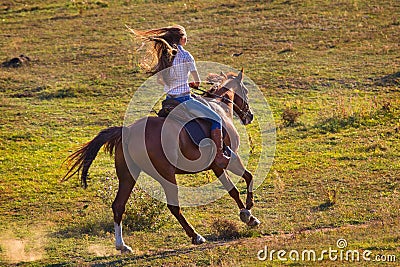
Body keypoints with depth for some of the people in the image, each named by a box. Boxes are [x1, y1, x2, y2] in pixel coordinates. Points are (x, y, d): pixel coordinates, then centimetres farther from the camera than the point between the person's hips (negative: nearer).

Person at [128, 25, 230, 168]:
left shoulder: (164, 55, 5)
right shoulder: (185, 55, -14)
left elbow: (159, 79, 15)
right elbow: (197, 80, -6)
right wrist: (194, 84, 16)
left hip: (169, 99, 7)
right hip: (184, 100, -7)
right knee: (216, 119, -2)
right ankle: (219, 156, -7)